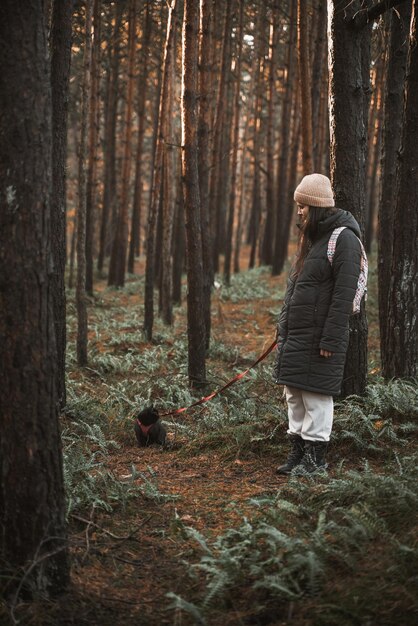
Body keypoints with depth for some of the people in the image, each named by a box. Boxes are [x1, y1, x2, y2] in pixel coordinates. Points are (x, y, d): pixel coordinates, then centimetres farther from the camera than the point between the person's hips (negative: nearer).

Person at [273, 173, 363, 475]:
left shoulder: (343, 239, -13)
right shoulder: (310, 237, 16)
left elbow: (344, 294, -18)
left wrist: (330, 339, -22)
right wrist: (283, 331, 19)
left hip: (319, 337, -9)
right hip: (294, 335, 9)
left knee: (316, 395, -4)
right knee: (294, 393, 13)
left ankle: (316, 458, 6)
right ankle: (298, 451, 23)